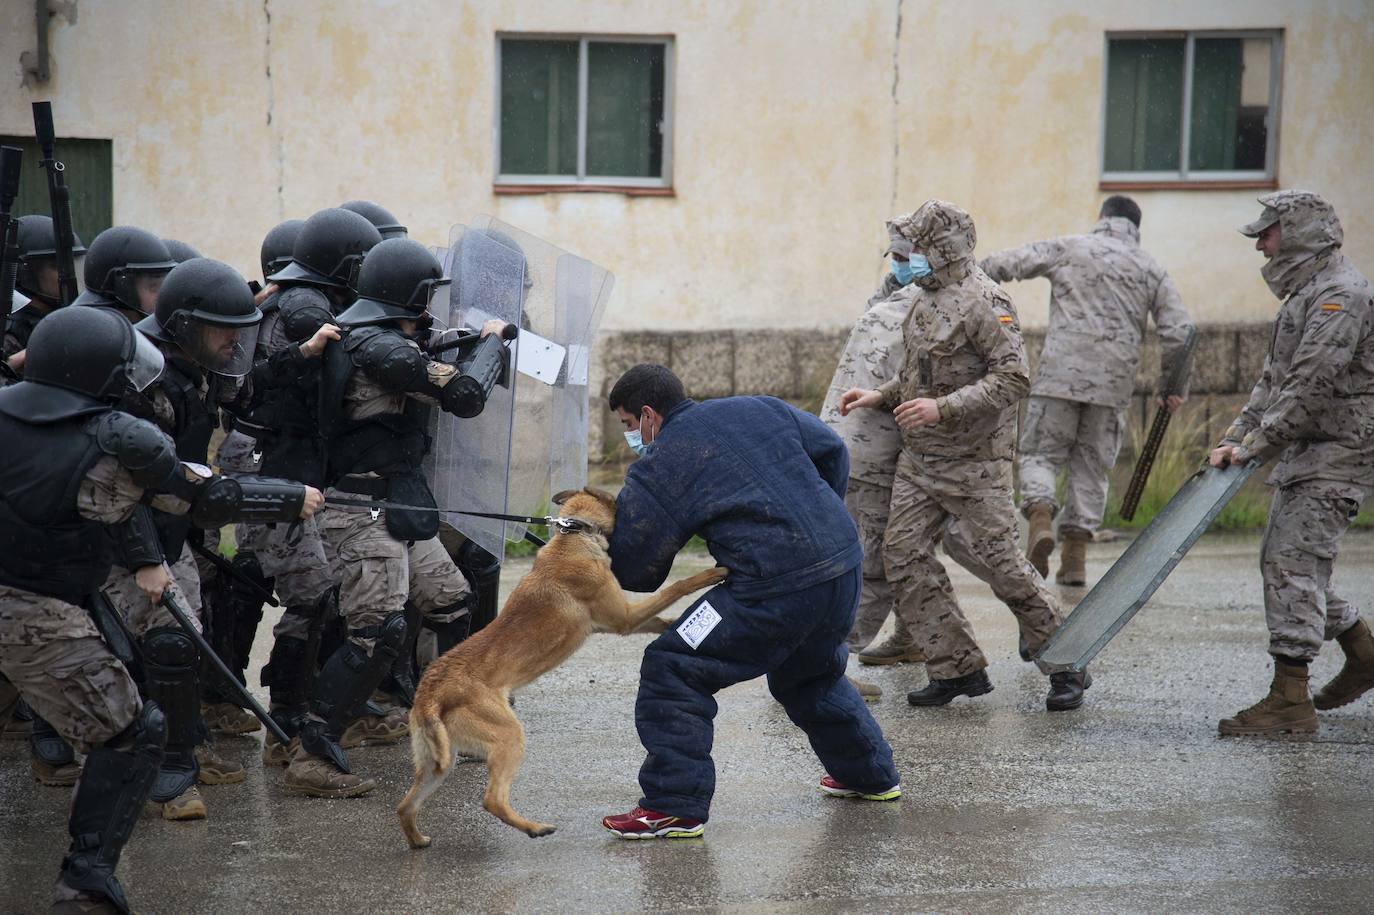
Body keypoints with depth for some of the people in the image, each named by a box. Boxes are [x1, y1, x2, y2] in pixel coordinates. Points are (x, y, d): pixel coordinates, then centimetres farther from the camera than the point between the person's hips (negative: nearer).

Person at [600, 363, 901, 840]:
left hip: (777, 587, -8)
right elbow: (832, 451, 19)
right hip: (846, 566, 8)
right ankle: (871, 775, 48)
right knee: (812, 674, 34)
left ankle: (674, 807, -4)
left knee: (672, 669, -2)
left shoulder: (656, 467, -2)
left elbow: (633, 568, 0)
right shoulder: (761, 409, 15)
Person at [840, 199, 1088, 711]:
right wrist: (881, 397, 12)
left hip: (973, 461, -9)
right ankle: (957, 669, 9)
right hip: (919, 458, 9)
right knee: (904, 554, 1)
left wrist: (943, 408, -27)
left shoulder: (983, 302, -16)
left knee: (1000, 563, -5)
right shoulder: (925, 299, 12)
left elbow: (1014, 377, -23)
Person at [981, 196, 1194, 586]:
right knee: (1091, 467, 11)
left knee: (1041, 453, 7)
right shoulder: (1152, 270, 13)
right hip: (1113, 382, 2)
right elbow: (1179, 332, 7)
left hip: (1060, 375, -2)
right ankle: (1075, 558, 7)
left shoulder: (1068, 248, 7)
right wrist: (1171, 385, 19)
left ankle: (1040, 519, -21)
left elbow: (1004, 264, 3)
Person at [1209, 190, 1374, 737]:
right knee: (1284, 559, 16)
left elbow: (1311, 384, -23)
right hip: (1307, 452, 11)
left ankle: (1290, 700, -17)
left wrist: (1257, 444, -21)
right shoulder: (1305, 293, 18)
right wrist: (1236, 437, 10)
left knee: (1293, 564, -15)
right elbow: (1275, 378, 20)